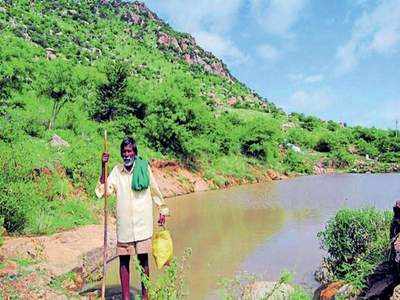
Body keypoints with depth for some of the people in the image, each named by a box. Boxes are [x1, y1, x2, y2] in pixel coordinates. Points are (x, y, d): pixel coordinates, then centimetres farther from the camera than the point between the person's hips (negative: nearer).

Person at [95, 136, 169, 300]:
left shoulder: (144, 167, -2)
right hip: (123, 224, 1)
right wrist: (103, 167, -13)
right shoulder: (116, 170, 2)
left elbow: (154, 190, 8)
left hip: (142, 223, -1)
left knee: (143, 259, 7)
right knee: (124, 260, 9)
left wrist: (162, 210, 13)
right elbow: (105, 190, -7)